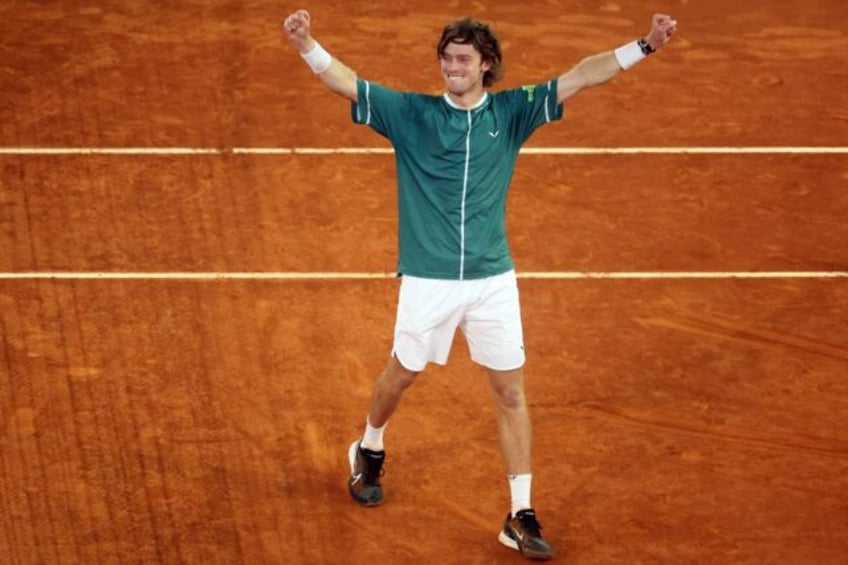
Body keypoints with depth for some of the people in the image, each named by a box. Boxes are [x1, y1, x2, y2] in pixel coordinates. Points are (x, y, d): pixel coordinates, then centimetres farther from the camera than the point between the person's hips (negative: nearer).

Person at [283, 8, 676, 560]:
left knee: (511, 392, 1)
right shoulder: (411, 114, -3)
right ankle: (370, 450, 47)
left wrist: (644, 45, -13)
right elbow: (348, 83, -13)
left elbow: (578, 77, -5)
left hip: (493, 279, 1)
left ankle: (521, 516, 6)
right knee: (402, 375, 15)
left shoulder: (510, 112, 1)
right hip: (428, 280, -1)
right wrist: (307, 44, -30)